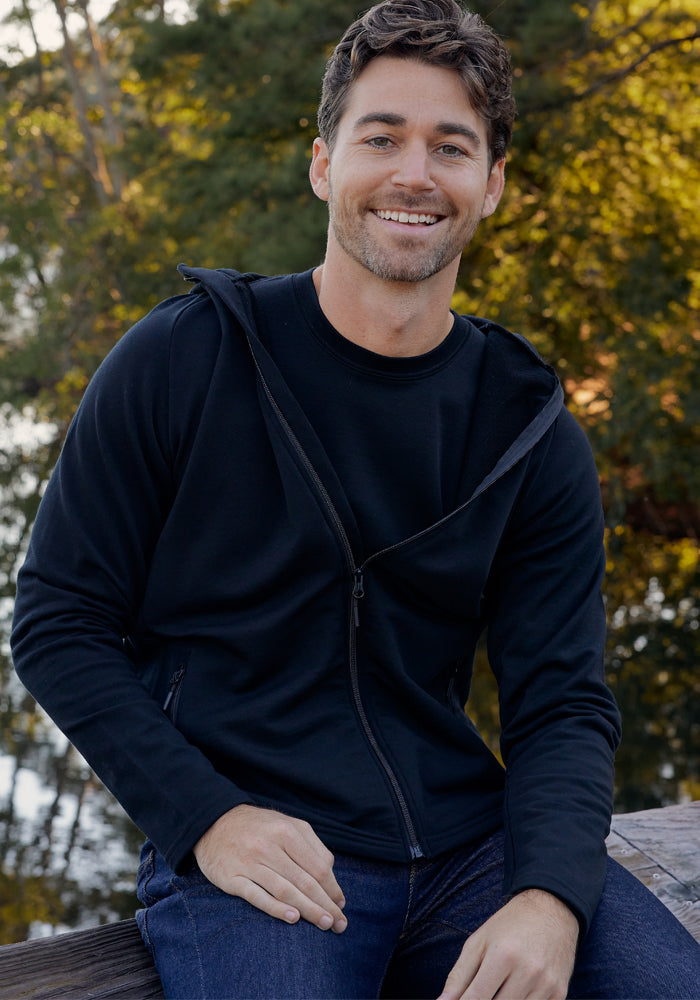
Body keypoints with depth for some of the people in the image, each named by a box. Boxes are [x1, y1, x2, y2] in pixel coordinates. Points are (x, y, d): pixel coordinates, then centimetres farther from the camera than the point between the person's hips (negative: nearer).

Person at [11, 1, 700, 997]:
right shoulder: (183, 361, -3)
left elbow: (563, 702, 3)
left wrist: (548, 897, -17)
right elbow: (57, 623, 0)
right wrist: (205, 814, -13)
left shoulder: (531, 432, 6)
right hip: (238, 850, -3)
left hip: (466, 839, 3)